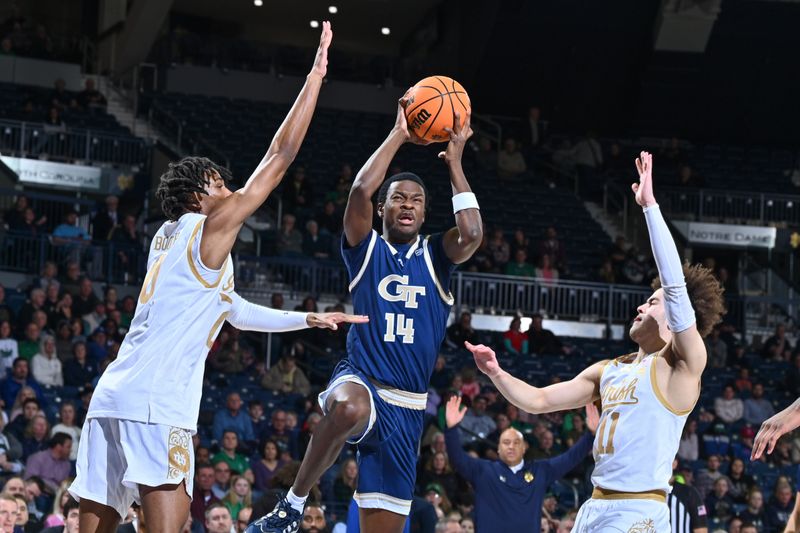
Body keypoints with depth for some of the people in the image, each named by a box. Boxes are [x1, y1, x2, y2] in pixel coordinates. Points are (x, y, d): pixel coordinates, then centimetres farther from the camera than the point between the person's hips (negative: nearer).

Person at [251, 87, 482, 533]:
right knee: (348, 408, -42)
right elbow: (361, 191, -12)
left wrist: (455, 162, -5)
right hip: (360, 382, -3)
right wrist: (398, 136, -7)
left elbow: (472, 234, -10)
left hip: (407, 407, 3)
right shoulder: (366, 249, 7)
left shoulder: (435, 257, 12)